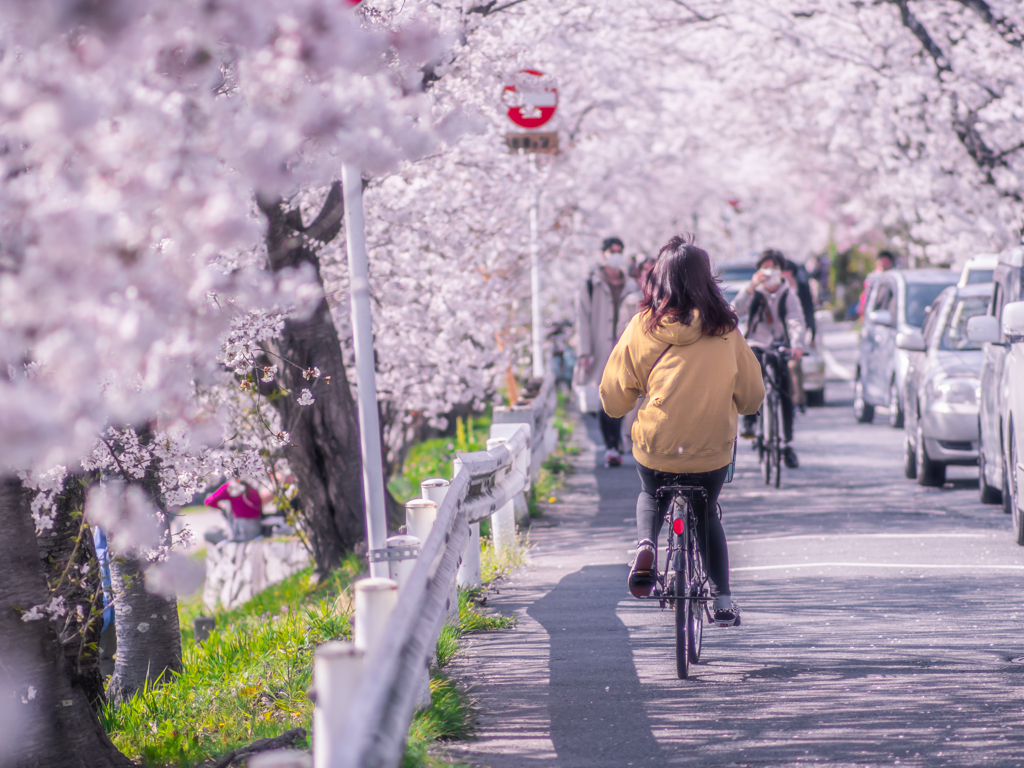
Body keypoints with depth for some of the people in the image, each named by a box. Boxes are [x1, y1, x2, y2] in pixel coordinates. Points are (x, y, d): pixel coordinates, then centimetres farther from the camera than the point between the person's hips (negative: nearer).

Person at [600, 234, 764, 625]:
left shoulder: (642, 328, -8)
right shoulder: (724, 331, -6)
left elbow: (613, 398, -2)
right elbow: (752, 395, 4)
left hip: (656, 447, -1)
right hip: (713, 449, 1)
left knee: (651, 496, 31)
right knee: (706, 512, 27)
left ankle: (646, 544, 1)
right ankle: (723, 599, 25)